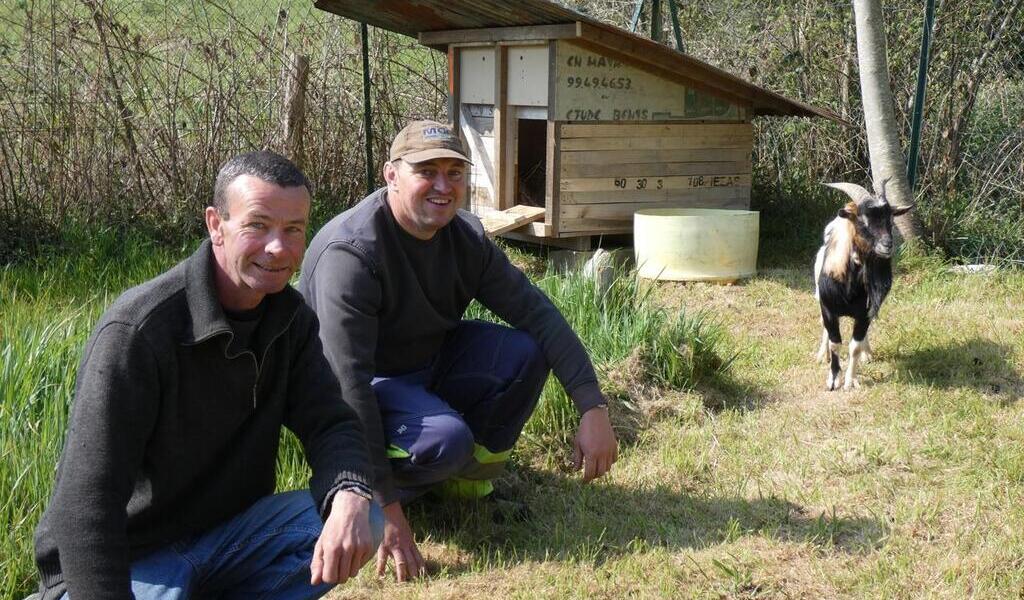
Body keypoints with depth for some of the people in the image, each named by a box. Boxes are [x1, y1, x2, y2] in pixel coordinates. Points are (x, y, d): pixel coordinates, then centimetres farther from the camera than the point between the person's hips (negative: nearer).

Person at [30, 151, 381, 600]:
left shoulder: (289, 318, 0)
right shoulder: (137, 330, -23)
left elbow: (329, 421, -6)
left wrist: (349, 496, -29)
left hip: (229, 533, 6)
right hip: (127, 559, -5)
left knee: (363, 520, -15)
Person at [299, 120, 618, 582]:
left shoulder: (466, 237, -6)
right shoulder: (350, 253, -29)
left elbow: (537, 312, -6)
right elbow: (348, 384, -33)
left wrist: (593, 409, -17)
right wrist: (386, 509, -35)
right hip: (367, 388, -7)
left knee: (527, 351, -14)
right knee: (445, 440, -34)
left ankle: (465, 480, 3)